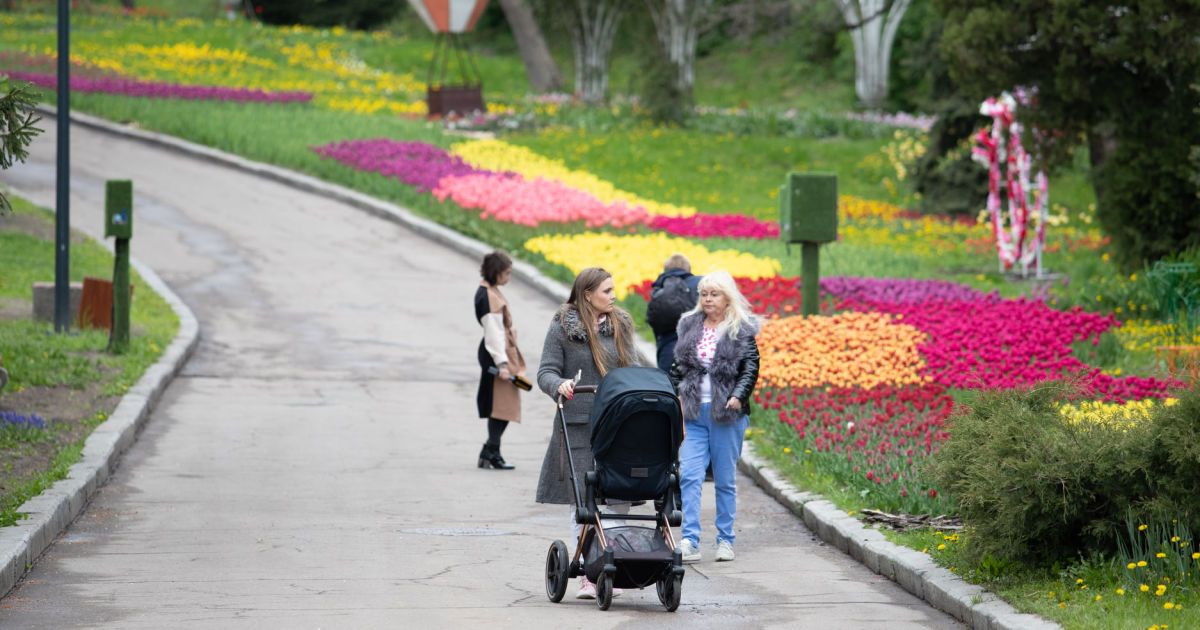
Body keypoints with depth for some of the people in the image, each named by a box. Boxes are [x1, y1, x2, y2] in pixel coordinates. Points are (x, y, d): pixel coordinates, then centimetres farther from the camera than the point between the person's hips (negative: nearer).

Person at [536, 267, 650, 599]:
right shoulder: (562, 329, 0)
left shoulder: (620, 325, 12)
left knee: (619, 497, 0)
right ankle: (588, 574, 2)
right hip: (578, 423, -3)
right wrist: (559, 385, -23)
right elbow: (546, 372, -1)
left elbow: (633, 369, 15)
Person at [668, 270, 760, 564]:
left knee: (725, 480, 5)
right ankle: (690, 542, -13)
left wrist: (738, 396, -19)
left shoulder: (742, 330, 0)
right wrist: (674, 397, 6)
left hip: (726, 414, -3)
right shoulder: (690, 325, 11)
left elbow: (751, 368, -4)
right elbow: (679, 366, 17)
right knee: (689, 475, -9)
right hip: (693, 413, 3)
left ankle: (726, 540, 15)